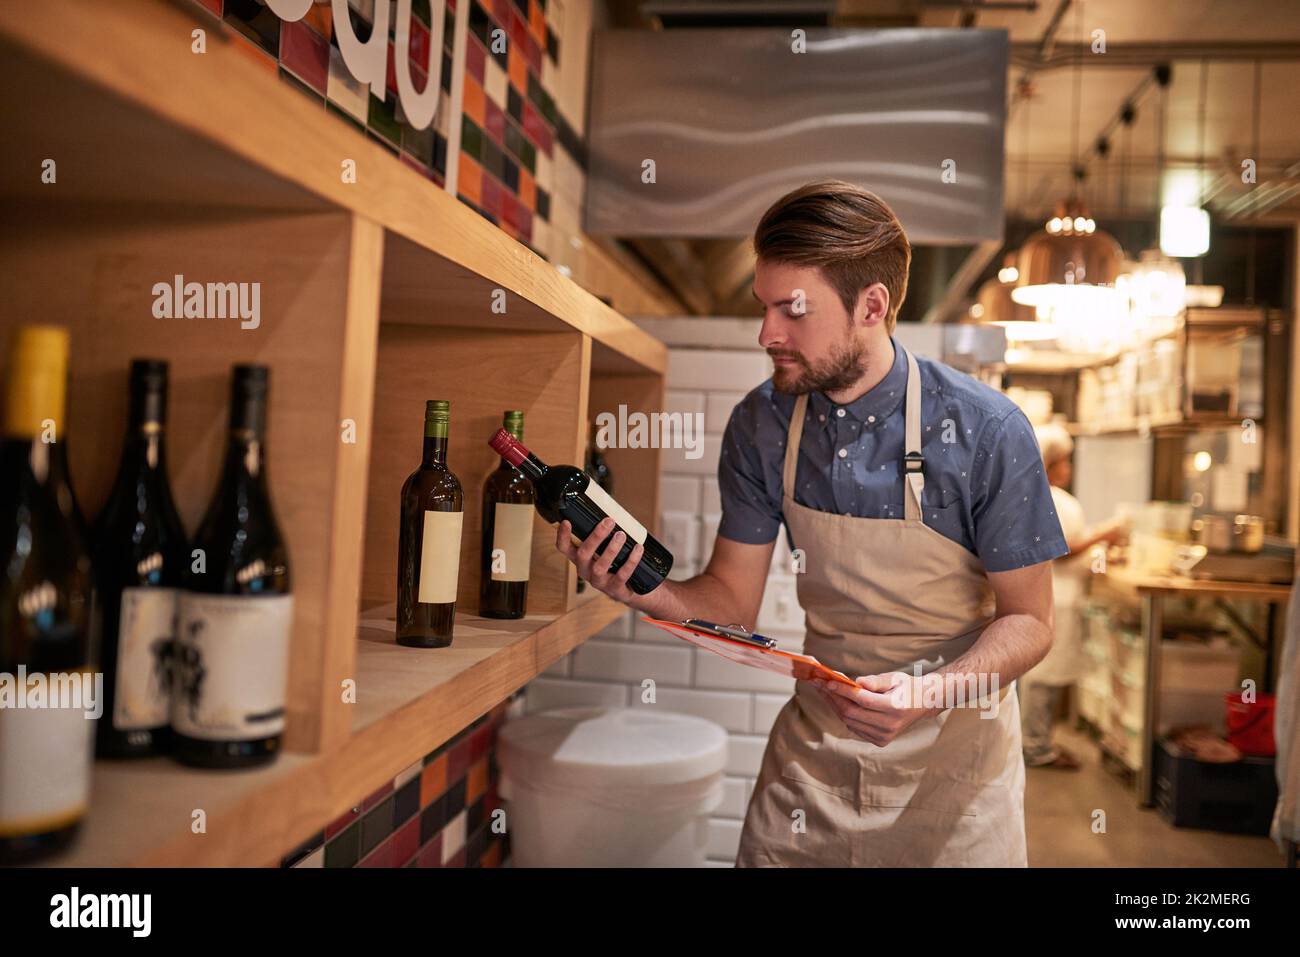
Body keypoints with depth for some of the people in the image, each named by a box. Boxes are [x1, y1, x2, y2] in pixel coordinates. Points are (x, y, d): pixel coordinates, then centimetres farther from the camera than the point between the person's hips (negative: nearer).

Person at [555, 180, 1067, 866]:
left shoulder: (987, 432, -20)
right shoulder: (761, 426, -9)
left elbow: (1027, 622, -11)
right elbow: (732, 601, -2)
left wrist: (927, 693, -28)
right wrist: (639, 591, -21)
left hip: (950, 757, -2)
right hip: (815, 741, 3)